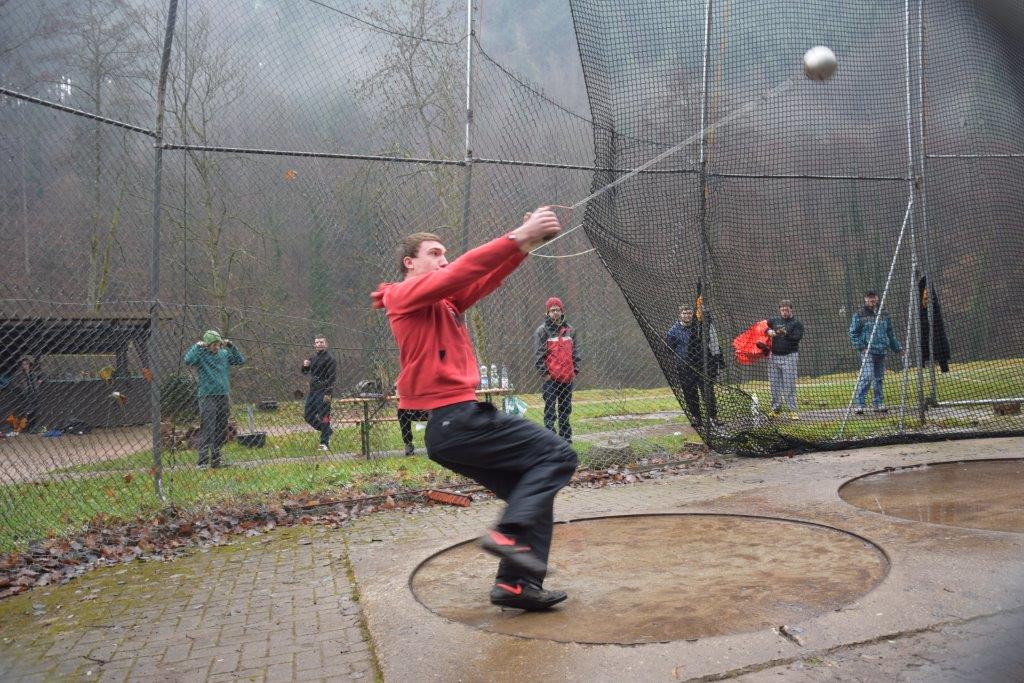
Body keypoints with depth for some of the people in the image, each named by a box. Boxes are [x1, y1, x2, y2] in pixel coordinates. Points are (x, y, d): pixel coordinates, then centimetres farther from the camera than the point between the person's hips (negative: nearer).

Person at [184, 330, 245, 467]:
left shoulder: (224, 353, 10)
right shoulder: (201, 355, -6)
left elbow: (241, 360, 13)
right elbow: (188, 360, -24)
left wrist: (231, 346, 5)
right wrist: (197, 346, -16)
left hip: (224, 396, 6)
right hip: (207, 397, -6)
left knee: (221, 430, 11)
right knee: (207, 430, -9)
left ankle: (216, 458, 21)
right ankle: (203, 460, -7)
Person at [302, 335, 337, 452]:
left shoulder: (330, 359, -8)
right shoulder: (312, 357, 16)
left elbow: (333, 377, -14)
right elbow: (305, 372, 23)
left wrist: (328, 393, -21)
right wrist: (305, 365, -1)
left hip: (323, 391, -8)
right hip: (312, 390, 8)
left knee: (323, 416, -8)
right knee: (308, 415, 10)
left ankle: (324, 443, -2)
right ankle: (327, 431, 27)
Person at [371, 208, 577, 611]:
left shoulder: (443, 301, 22)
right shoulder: (409, 294, -4)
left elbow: (486, 280, 9)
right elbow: (463, 271, -18)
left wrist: (525, 244, -5)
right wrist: (518, 237, -19)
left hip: (451, 424, 9)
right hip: (457, 419, -9)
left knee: (532, 494, 11)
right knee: (557, 455, -10)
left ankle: (516, 583, 11)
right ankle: (509, 534, -18)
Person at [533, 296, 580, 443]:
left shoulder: (570, 330, 11)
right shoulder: (542, 331, -4)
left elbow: (575, 352, 15)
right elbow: (538, 355, -7)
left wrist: (575, 370, 7)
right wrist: (544, 373, -10)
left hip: (568, 378, 5)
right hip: (551, 378, -5)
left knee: (566, 409, 13)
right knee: (550, 410, -3)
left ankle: (566, 437, 22)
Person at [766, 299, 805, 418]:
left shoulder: (797, 323, 2)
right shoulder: (775, 321, 13)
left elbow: (797, 338, -9)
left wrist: (786, 334, -24)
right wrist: (768, 331, 1)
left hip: (789, 356, -4)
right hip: (774, 356, 4)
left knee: (789, 384, -7)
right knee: (774, 383, 6)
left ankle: (792, 410, -4)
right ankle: (776, 407, 16)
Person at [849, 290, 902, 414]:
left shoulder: (884, 315, 15)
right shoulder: (859, 315, -1)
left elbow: (891, 333, 23)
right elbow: (853, 333, -2)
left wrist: (897, 347, 20)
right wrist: (861, 347, -11)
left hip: (881, 352, 6)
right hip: (867, 352, -5)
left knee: (879, 378, 10)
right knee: (867, 377, -16)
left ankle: (878, 404, 19)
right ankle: (858, 404, -13)